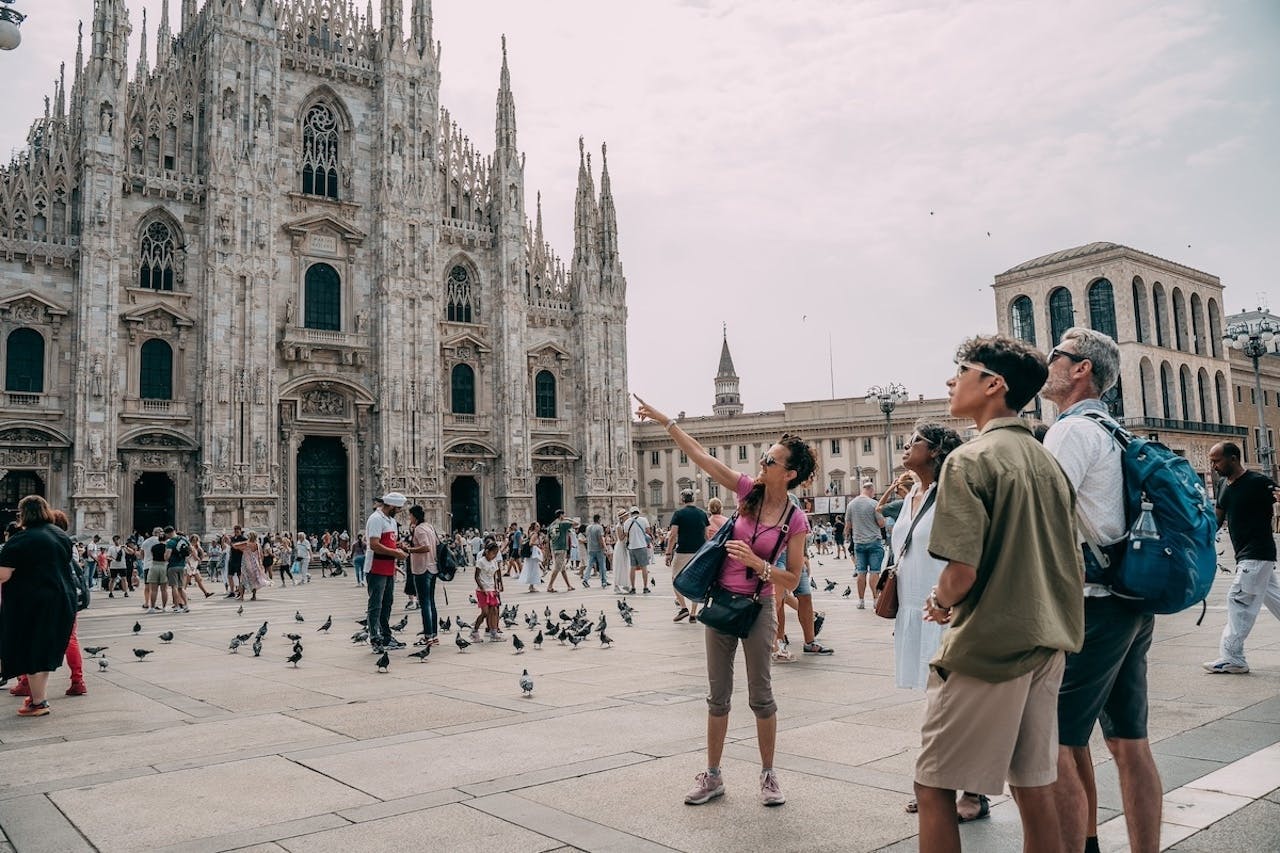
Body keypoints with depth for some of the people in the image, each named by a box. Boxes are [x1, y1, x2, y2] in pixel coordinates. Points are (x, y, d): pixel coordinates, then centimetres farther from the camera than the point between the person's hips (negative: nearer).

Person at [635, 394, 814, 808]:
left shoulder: (795, 520, -9)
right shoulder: (749, 490, -2)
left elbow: (792, 580, -8)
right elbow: (699, 455, -3)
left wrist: (756, 563, -23)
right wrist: (663, 419, -5)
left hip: (757, 608, -3)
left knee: (760, 696, 8)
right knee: (718, 695, 11)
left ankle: (768, 775, 25)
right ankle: (712, 776, 23)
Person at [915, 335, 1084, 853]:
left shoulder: (970, 460, -13)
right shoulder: (1048, 462, 10)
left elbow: (962, 573, -20)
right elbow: (1073, 569, 13)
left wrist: (941, 602, 0)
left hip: (986, 649, -8)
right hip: (1045, 647, 8)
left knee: (933, 789, 5)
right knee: (1035, 790, 15)